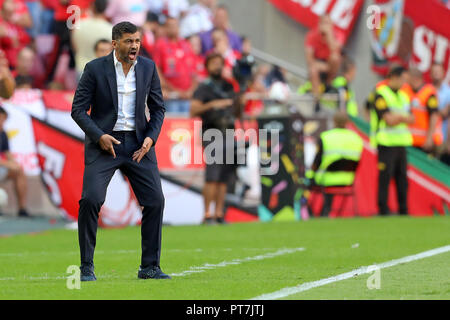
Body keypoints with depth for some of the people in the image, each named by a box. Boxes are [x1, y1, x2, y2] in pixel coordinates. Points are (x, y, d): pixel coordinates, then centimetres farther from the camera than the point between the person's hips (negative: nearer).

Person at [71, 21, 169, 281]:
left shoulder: (148, 67, 4)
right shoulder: (95, 69, -5)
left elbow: (158, 108, 10)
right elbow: (78, 109, -4)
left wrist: (151, 138, -6)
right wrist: (99, 136, -17)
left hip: (138, 144, 3)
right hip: (104, 143, -3)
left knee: (155, 200, -6)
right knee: (91, 199, -17)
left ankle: (150, 267, 6)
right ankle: (87, 267, -5)